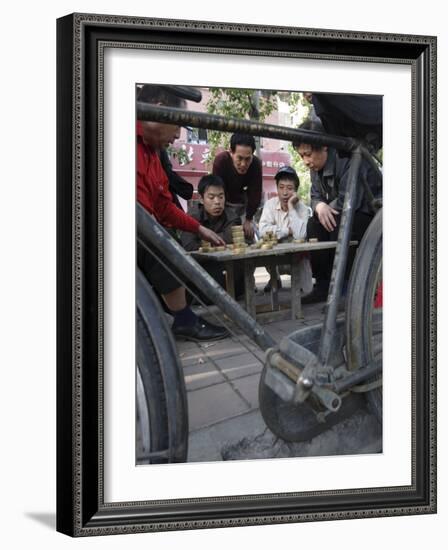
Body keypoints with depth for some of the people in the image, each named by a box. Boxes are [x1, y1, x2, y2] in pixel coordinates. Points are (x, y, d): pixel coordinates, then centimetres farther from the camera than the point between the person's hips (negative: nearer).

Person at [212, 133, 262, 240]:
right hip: (223, 202, -2)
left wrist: (248, 219, -12)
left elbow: (255, 195, -16)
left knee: (249, 234, -4)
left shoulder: (256, 164, -25)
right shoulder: (221, 160, -31)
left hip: (242, 202, 2)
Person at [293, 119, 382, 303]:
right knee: (314, 224, -13)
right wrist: (320, 206, -19)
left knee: (340, 224, -33)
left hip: (370, 212, -8)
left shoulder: (347, 159, -26)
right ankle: (323, 285, -11)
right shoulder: (316, 166, 4)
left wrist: (329, 208, -12)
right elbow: (315, 196, 6)